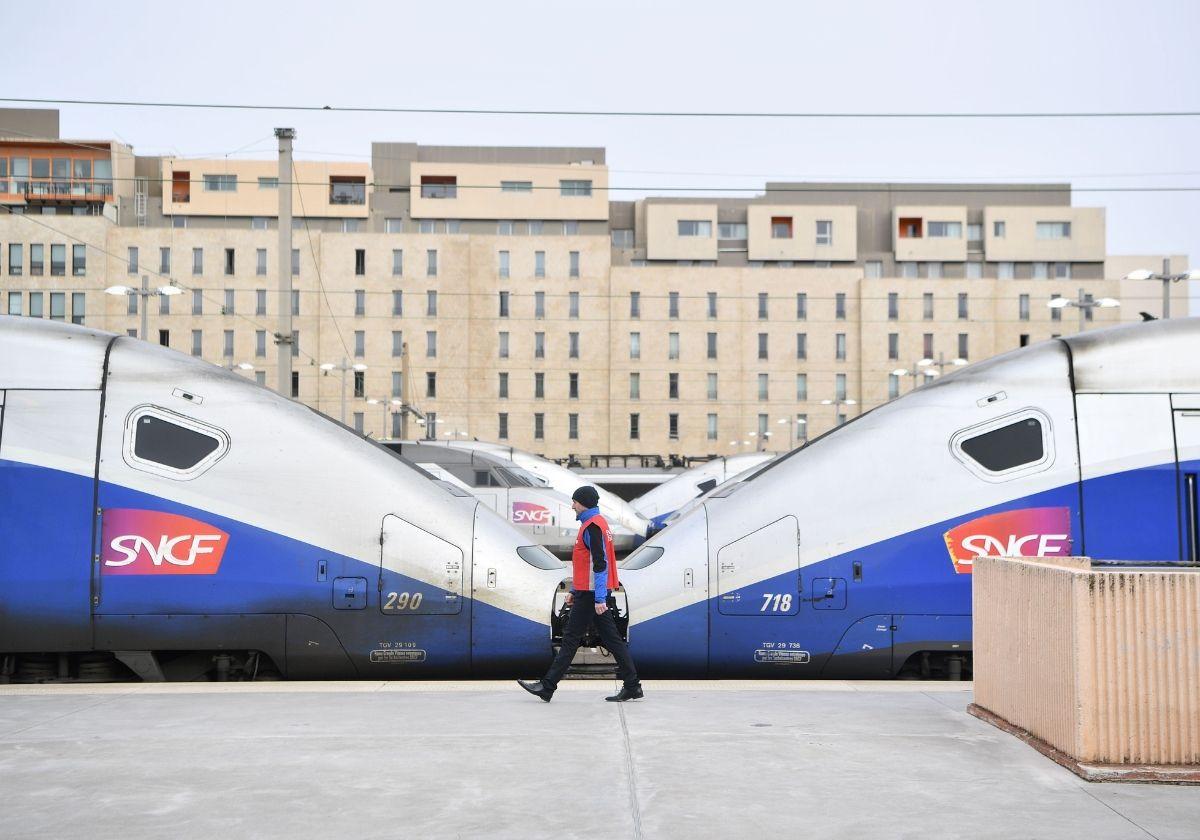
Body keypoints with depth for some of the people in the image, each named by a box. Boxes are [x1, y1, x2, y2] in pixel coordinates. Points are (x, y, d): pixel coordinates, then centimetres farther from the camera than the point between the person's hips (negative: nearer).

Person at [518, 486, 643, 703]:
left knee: (571, 638, -5)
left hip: (590, 594, -10)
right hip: (596, 593, 10)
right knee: (611, 638, 9)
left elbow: (600, 564, -22)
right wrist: (574, 590, 24)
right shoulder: (596, 523, 17)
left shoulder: (592, 526, -15)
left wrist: (599, 599, -25)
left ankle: (547, 687, 0)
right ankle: (632, 686, 8)